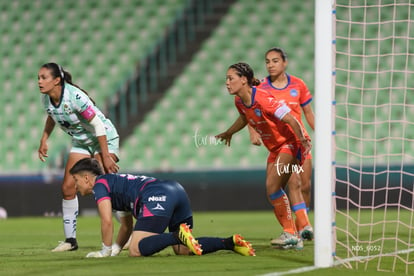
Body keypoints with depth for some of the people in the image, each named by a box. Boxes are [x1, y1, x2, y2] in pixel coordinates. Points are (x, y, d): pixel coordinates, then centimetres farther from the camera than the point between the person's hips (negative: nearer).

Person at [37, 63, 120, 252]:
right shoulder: (46, 99, -8)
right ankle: (70, 240, 5)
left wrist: (105, 156, -27)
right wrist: (44, 140, 12)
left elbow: (98, 125, -27)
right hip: (81, 143, 7)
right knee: (67, 187, -3)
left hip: (105, 139, -7)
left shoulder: (75, 97, -30)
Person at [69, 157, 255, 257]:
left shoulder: (99, 184, 11)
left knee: (137, 250, -14)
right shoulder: (116, 181, 37)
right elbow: (127, 224, 42)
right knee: (182, 250, 12)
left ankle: (178, 235, -31)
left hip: (157, 197, -9)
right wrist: (115, 249, 37)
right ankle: (230, 242, -6)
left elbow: (107, 220, -1)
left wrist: (106, 251, 10)